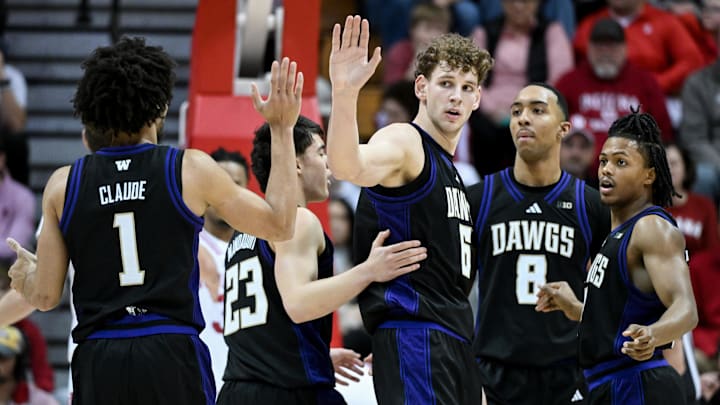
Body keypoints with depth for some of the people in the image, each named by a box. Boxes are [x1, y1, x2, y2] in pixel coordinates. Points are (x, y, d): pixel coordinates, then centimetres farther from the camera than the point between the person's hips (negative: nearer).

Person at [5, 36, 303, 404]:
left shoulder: (64, 185, 5)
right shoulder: (191, 170, 0)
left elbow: (45, 296, 8)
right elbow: (279, 225, 10)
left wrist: (25, 276, 33)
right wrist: (282, 129, 16)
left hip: (98, 361, 2)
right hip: (172, 358, -2)